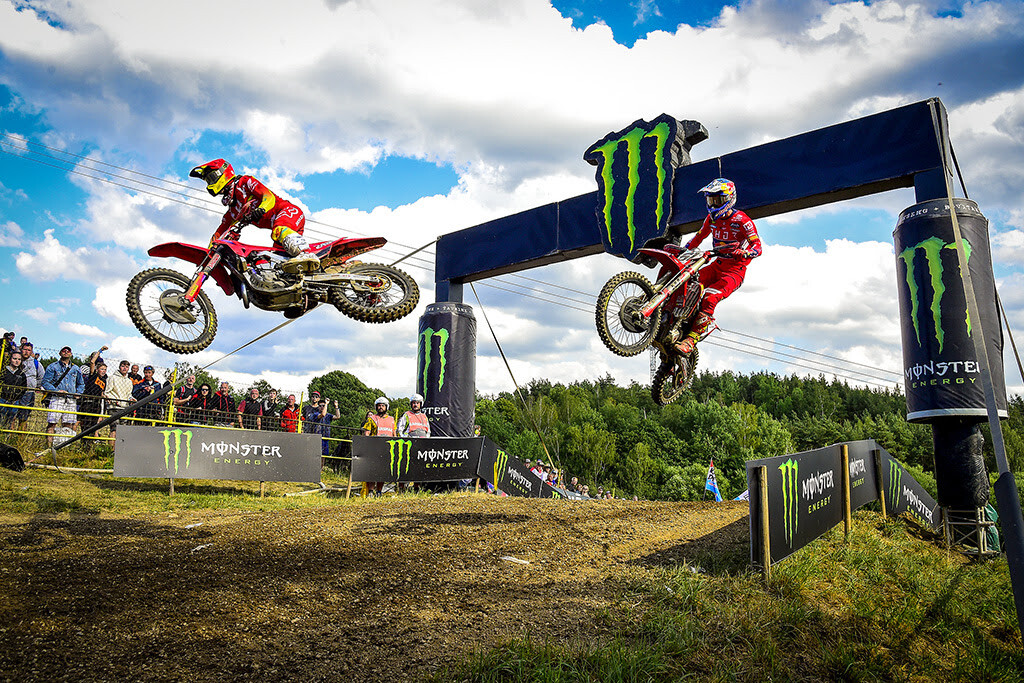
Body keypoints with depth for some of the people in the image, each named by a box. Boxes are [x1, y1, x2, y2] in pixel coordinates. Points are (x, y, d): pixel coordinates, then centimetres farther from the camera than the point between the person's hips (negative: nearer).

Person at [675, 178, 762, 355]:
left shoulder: (741, 220, -12)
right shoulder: (712, 218, 8)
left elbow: (757, 246, -18)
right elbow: (699, 237, 21)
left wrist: (745, 253, -39)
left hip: (735, 270, -7)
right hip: (717, 265, 7)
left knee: (709, 300, -28)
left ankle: (691, 340, -31)